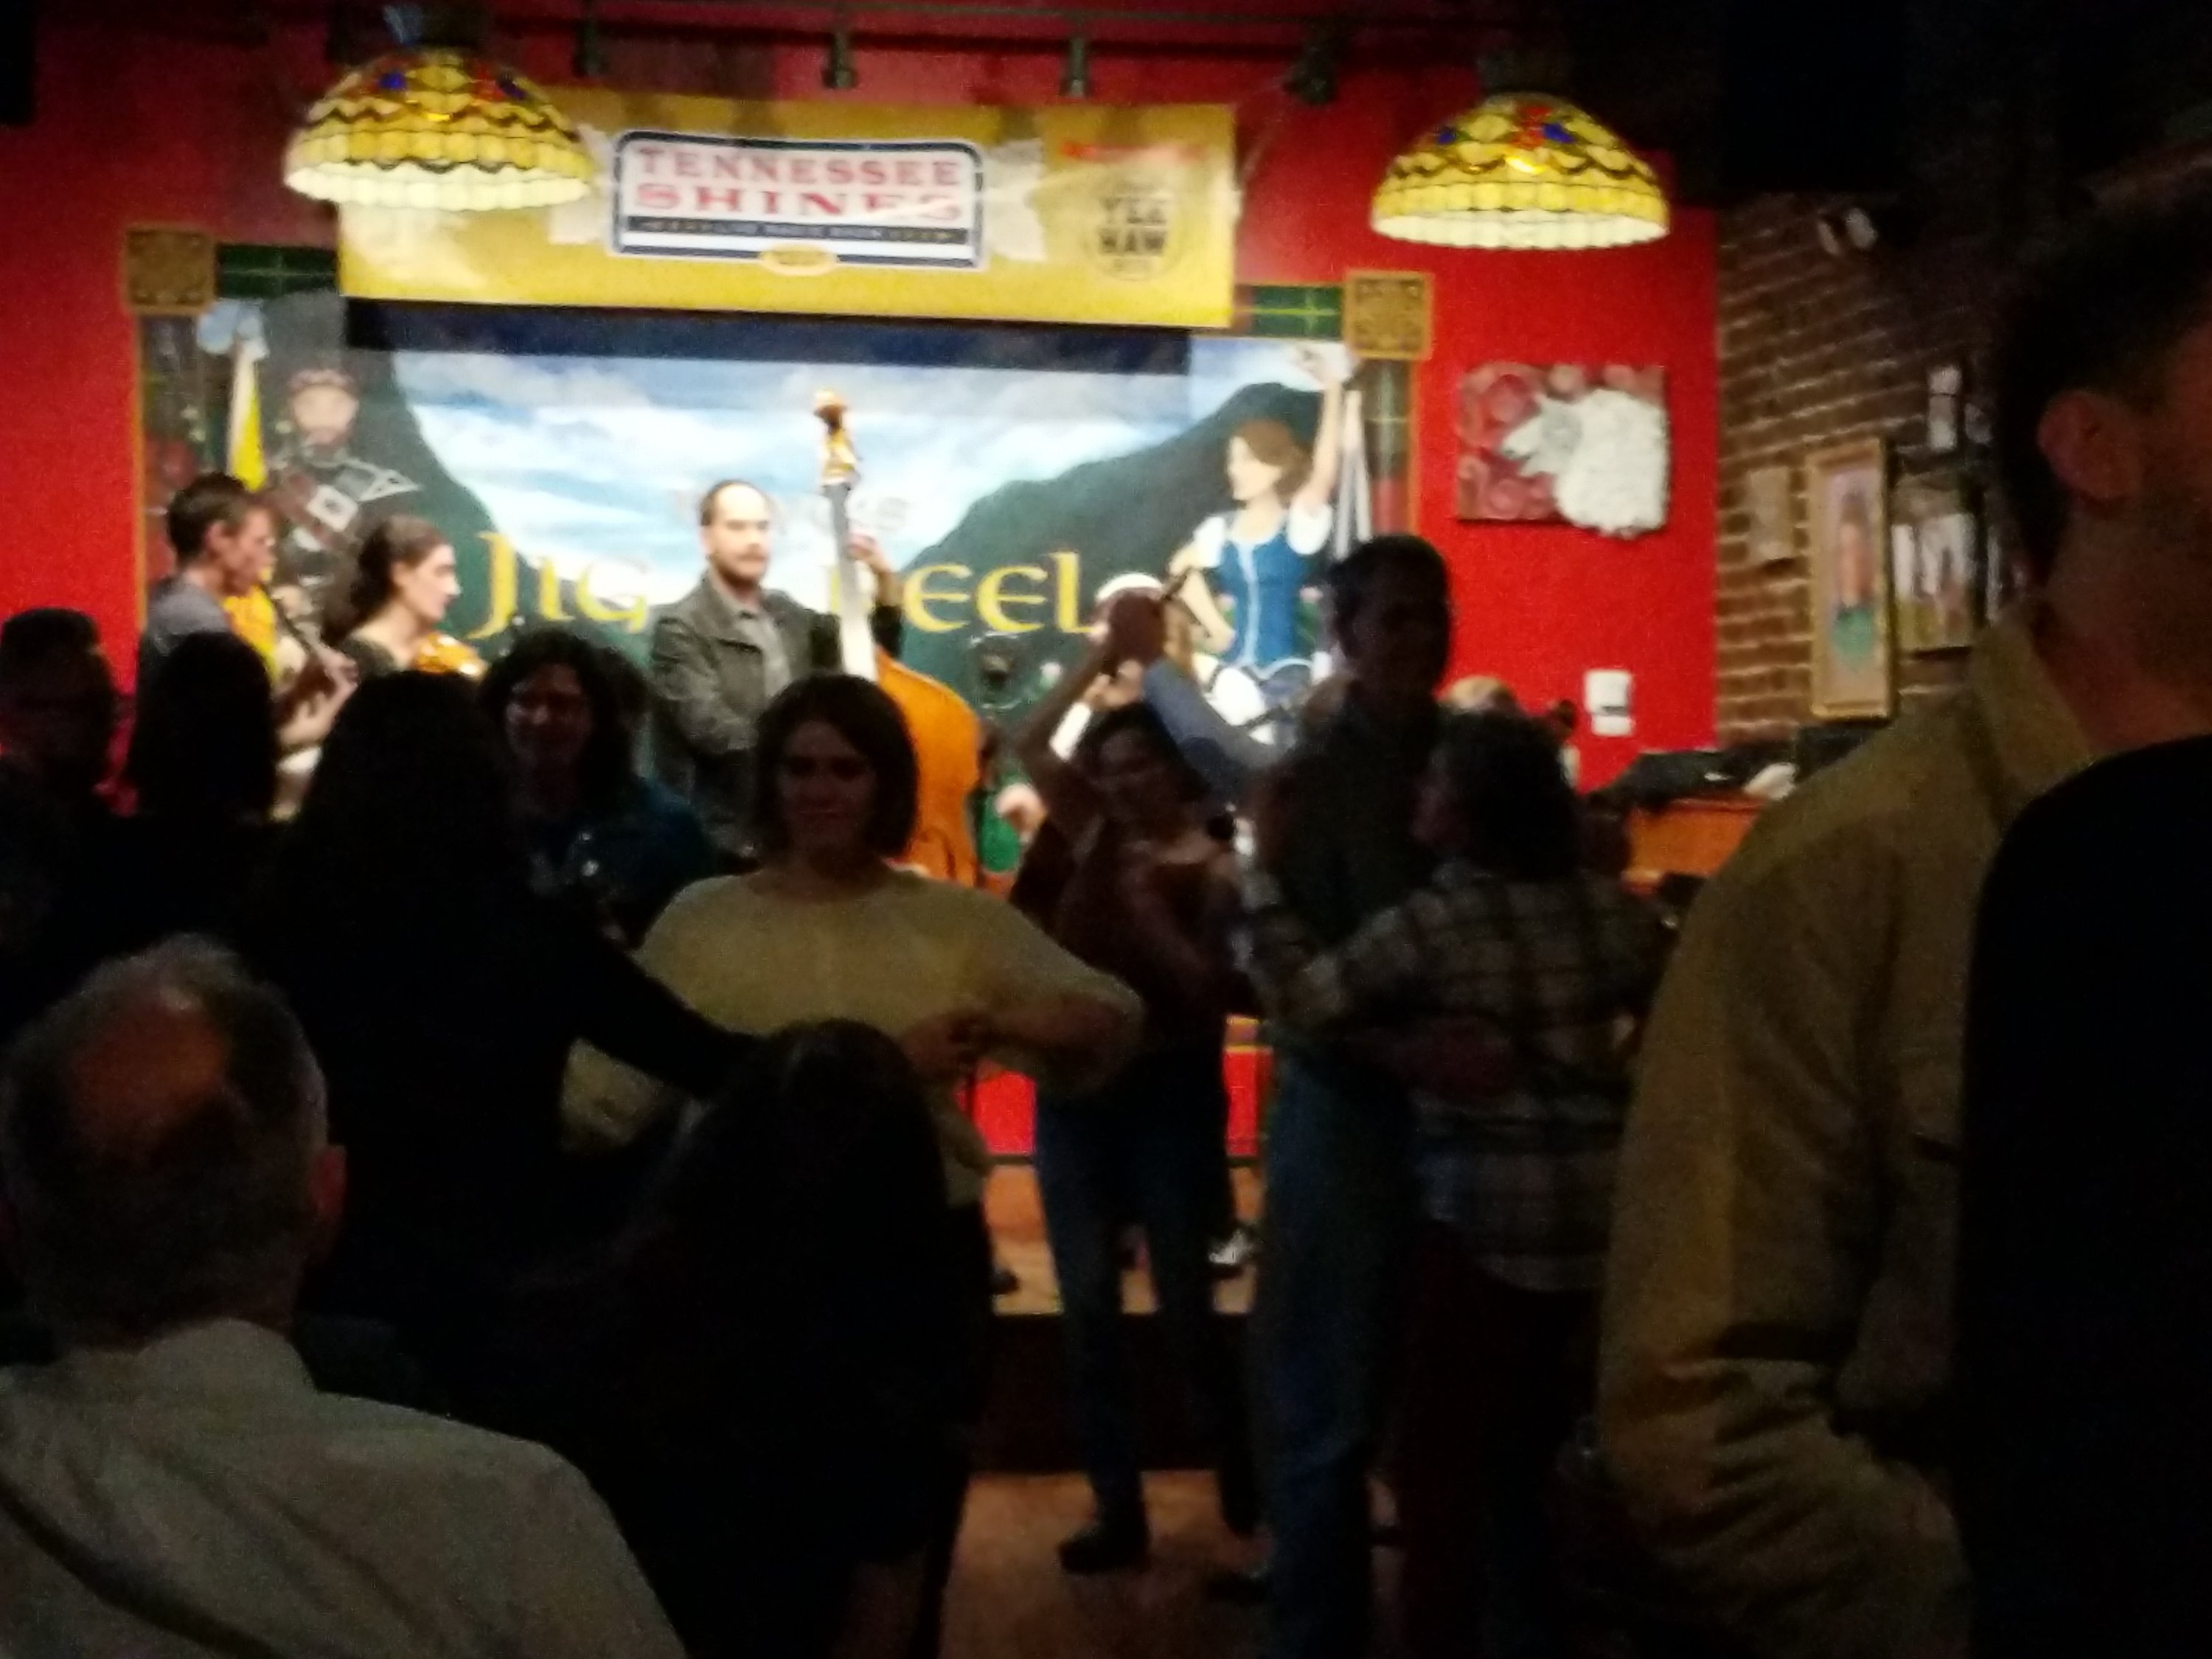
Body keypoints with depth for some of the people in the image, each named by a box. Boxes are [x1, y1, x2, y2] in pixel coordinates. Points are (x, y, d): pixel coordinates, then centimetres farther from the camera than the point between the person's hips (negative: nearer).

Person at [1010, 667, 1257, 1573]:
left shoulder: (1215, 871, -6)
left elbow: (1213, 991, -15)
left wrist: (1150, 915, -22)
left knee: (1183, 1301, 5)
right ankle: (1119, 1508, 12)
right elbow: (1030, 743, 5)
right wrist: (1101, 656, 1)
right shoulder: (1095, 838, 7)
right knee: (1088, 1306, 4)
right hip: (1075, 1089, 4)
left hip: (1170, 1094, -4)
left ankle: (1235, 1464, 31)